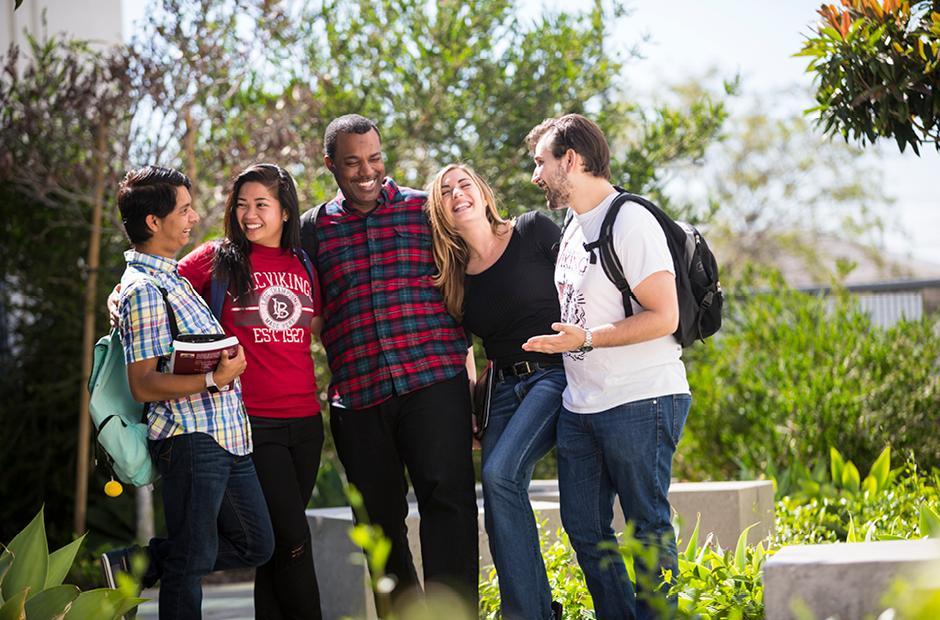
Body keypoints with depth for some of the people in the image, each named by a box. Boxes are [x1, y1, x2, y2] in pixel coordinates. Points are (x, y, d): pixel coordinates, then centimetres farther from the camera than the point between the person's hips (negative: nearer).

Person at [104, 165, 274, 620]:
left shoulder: (170, 276, 16)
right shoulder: (143, 288, -13)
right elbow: (144, 385, -18)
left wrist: (226, 366, 19)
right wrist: (216, 380, -23)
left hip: (226, 436, 10)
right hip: (191, 440, -10)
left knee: (256, 546, 14)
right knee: (192, 561, -4)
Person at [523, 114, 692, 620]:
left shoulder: (630, 221, -11)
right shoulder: (573, 229, 17)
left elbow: (663, 317, -17)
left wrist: (587, 339, -21)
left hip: (641, 402, -9)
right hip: (581, 405, 9)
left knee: (648, 526, -3)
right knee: (583, 526, 9)